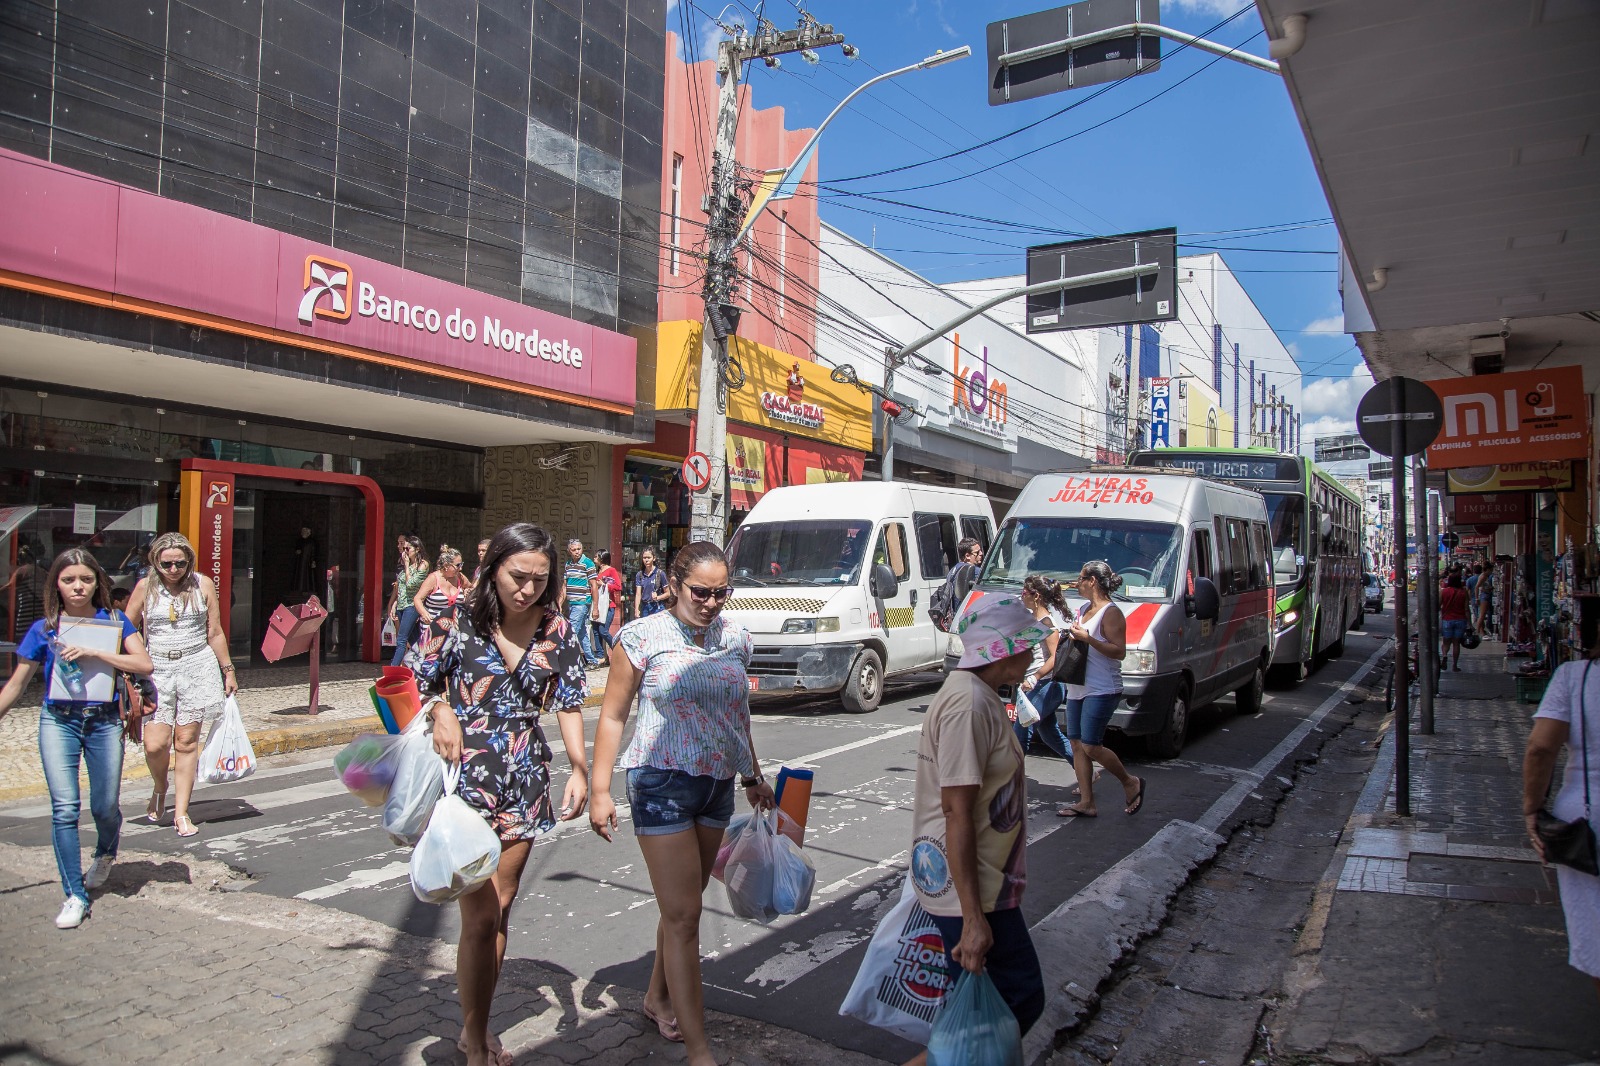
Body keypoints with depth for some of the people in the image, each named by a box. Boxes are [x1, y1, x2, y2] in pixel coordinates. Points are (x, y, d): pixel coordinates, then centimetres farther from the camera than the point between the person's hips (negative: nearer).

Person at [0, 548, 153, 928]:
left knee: (104, 807, 4)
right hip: (58, 722, 0)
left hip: (104, 722, 0)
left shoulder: (114, 622, 2)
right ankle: (74, 896, 3)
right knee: (64, 809, -7)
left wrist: (92, 653, -19)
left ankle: (106, 852, 40)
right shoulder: (44, 629, 4)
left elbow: (143, 664, -11)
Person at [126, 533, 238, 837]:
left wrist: (228, 670, 11)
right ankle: (159, 788, 26)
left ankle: (181, 813, 10)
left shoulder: (203, 585, 2)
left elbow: (214, 633, 8)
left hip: (197, 667, 0)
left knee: (186, 741, 1)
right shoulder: (146, 588, 1)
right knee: (154, 745, -7)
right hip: (157, 670, 0)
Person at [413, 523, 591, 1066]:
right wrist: (441, 712, -23)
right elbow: (417, 686, -1)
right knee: (479, 915, -5)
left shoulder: (556, 630, 0)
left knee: (501, 910, 14)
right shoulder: (457, 621, -9)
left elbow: (569, 702, 5)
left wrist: (580, 767, -8)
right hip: (466, 779, -4)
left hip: (525, 782, 4)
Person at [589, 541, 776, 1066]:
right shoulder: (642, 636, -8)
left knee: (684, 905, 17)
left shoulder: (735, 636, 6)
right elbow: (613, 715, -4)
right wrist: (601, 791, -8)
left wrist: (753, 775, 24)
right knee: (683, 916, -5)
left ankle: (658, 997, 40)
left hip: (718, 784, 5)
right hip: (662, 782, -5)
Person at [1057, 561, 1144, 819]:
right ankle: (1086, 802, 12)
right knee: (1077, 744, 6)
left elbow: (1119, 651, -20)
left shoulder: (1111, 613, -13)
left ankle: (1131, 783, 14)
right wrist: (1071, 636, 10)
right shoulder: (1085, 608, 15)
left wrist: (1087, 638, -25)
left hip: (1101, 691, -9)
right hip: (1077, 688, 9)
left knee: (1090, 746, -9)